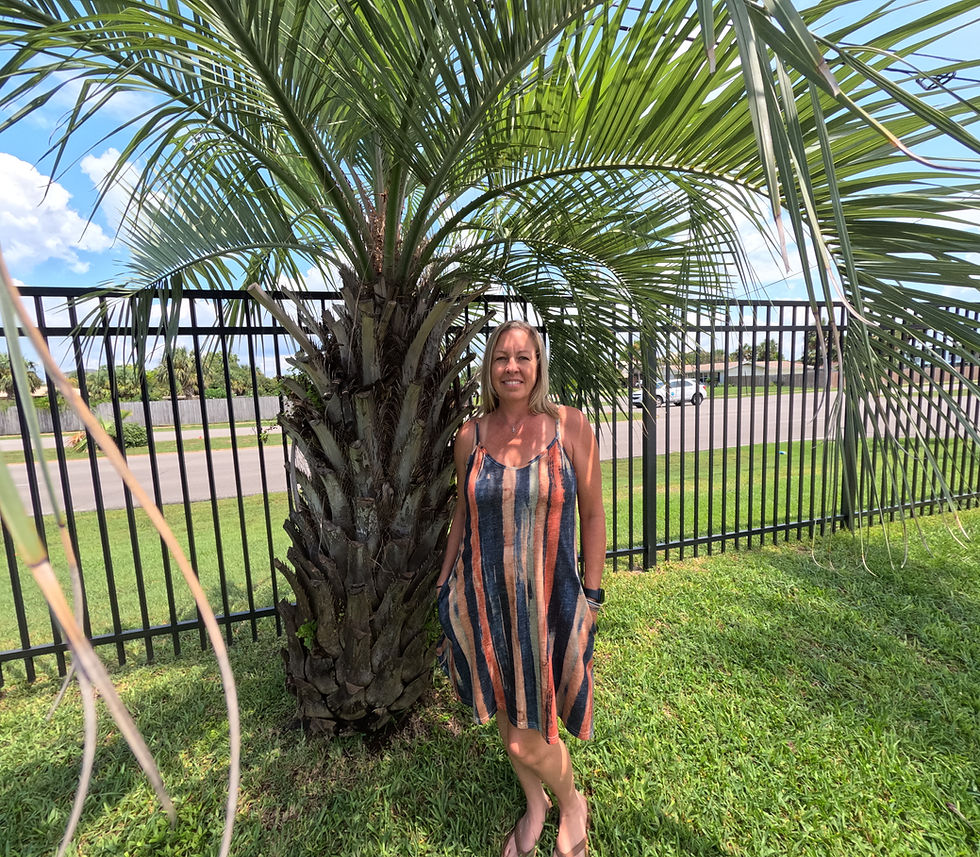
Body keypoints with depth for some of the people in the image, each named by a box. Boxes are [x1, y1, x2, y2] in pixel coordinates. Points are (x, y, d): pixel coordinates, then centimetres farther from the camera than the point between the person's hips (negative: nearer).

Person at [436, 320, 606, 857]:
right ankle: (535, 806, 53)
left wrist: (592, 595, -1)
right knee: (506, 719, 21)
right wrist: (444, 582, 12)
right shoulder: (470, 435, -2)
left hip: (546, 600, -3)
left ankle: (571, 804, 42)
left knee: (528, 739, 5)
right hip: (483, 599, 3)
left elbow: (592, 514, -3)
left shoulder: (569, 426, -8)